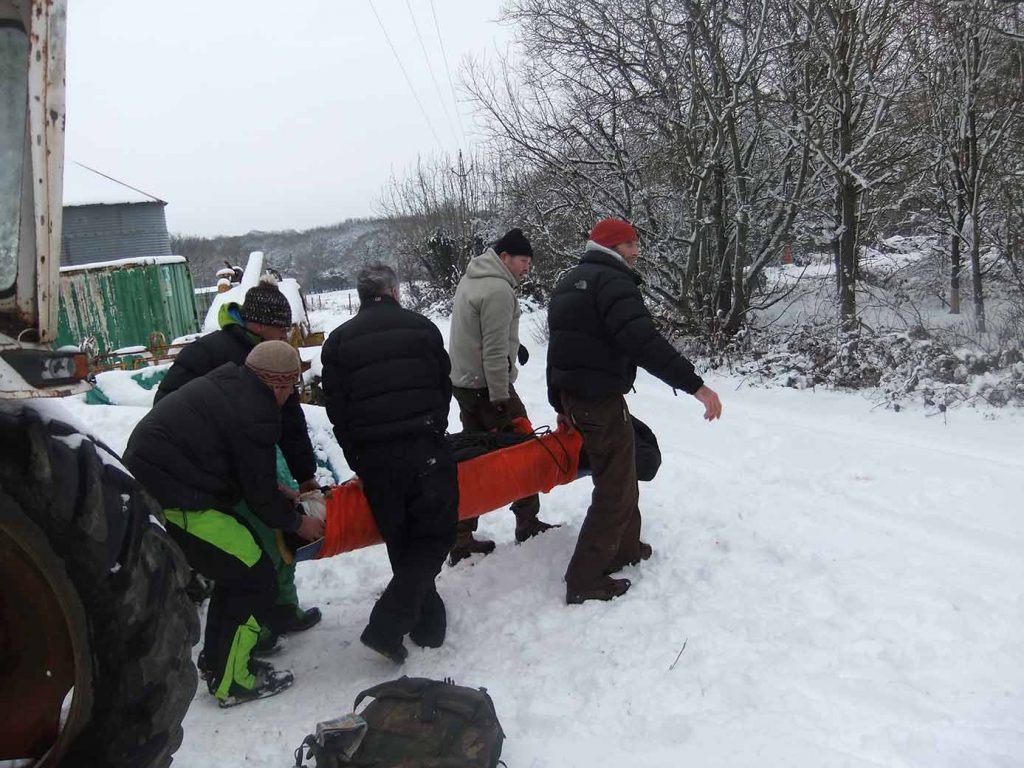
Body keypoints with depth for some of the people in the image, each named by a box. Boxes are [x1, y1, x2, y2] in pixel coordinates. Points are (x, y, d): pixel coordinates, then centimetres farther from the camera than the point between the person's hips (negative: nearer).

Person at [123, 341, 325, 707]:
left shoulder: (225, 387, 11)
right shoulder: (253, 414, -18)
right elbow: (259, 495, -11)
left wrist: (274, 492, 21)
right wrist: (297, 522, 5)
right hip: (175, 503, -10)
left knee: (237, 566, 20)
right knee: (253, 577, -1)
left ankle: (217, 659, 32)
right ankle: (231, 682, 8)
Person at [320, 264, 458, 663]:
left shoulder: (338, 340, 8)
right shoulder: (422, 327, 7)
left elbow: (337, 410, 7)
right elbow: (444, 388, 11)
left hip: (373, 458, 2)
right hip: (425, 450, -2)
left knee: (403, 544, 15)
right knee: (433, 536, 6)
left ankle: (427, 623, 23)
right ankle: (388, 625, -6)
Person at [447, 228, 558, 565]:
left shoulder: (471, 279, 13)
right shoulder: (498, 290, -18)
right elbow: (495, 352, -22)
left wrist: (513, 342, 10)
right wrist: (500, 398, -20)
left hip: (463, 383, 10)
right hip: (488, 386, -10)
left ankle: (461, 539, 14)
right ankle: (528, 523, 17)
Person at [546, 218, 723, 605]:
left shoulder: (569, 281, 15)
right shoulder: (613, 281, -15)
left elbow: (560, 344, 21)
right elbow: (643, 341, -30)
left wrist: (560, 403, 28)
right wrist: (695, 384, -31)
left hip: (572, 395, 10)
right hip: (602, 399, -10)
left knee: (620, 474, 24)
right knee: (616, 489, 0)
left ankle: (624, 549, 38)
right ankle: (584, 581, 5)